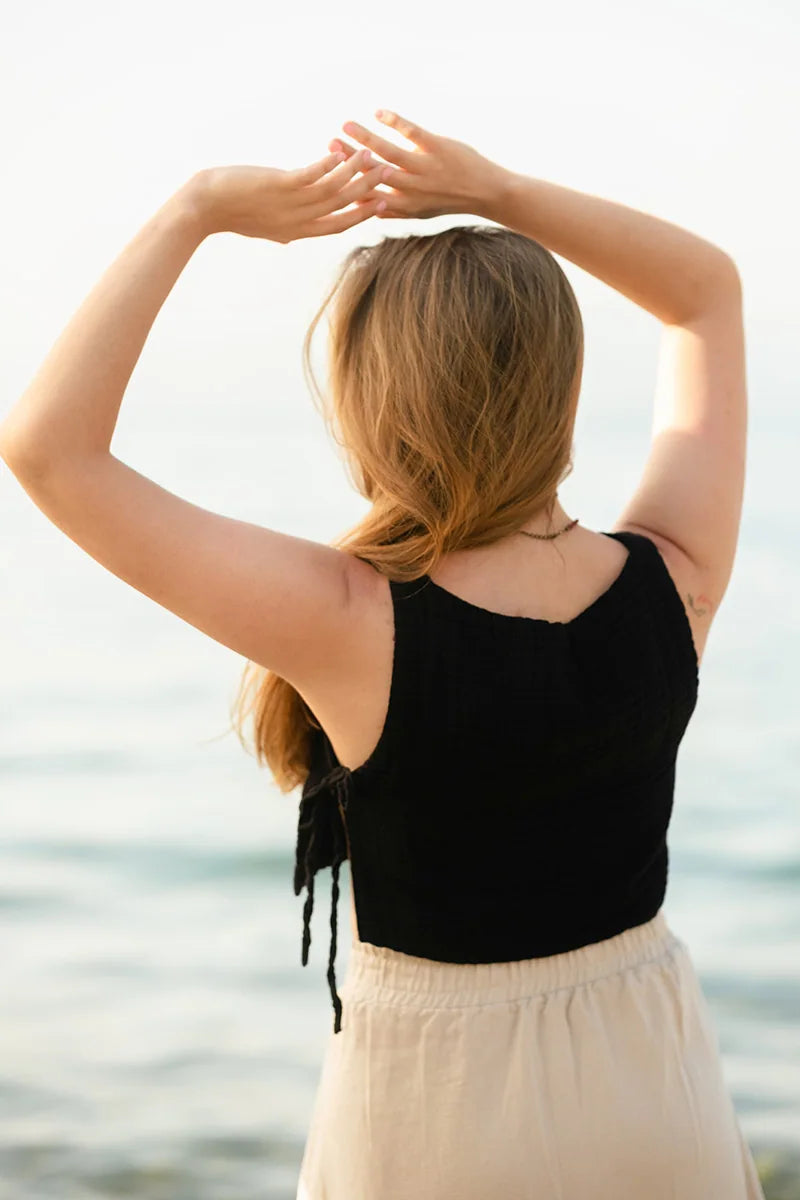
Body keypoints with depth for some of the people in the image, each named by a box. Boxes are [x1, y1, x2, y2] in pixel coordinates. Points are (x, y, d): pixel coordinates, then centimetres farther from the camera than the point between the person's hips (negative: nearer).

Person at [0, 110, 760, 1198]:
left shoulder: (355, 629, -27)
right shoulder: (672, 582, -15)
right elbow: (707, 290, 2)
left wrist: (195, 211, -18)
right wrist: (498, 193, -8)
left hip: (444, 1110, -3)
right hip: (655, 1078, 3)